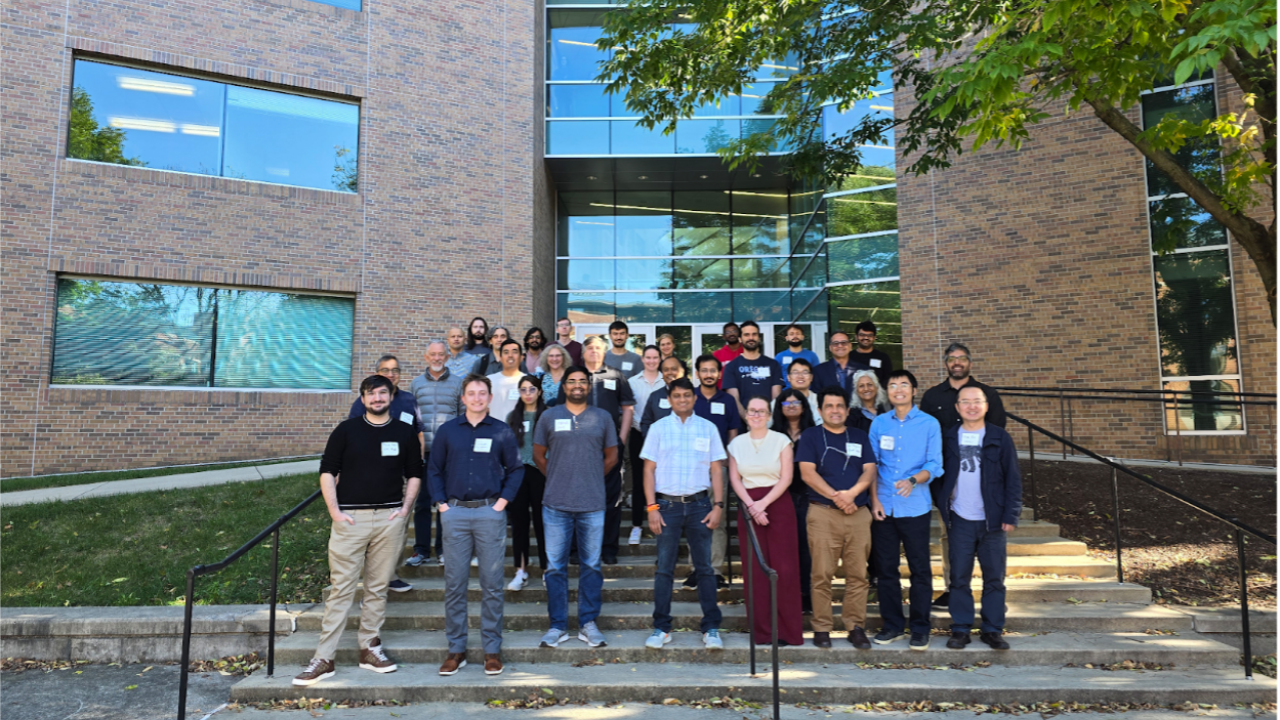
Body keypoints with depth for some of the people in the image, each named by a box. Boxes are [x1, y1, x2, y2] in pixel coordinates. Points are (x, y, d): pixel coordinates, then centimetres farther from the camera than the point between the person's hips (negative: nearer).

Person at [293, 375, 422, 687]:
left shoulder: (405, 432, 8)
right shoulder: (346, 430, 4)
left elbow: (414, 474, 13)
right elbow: (327, 471, 3)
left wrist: (405, 508, 1)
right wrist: (334, 511, -5)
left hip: (390, 518, 2)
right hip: (350, 518, -1)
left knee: (378, 588, 9)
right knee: (341, 588, -2)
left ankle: (370, 647, 21)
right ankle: (324, 658, 4)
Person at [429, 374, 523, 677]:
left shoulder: (502, 432, 5)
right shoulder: (447, 431, 8)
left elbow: (516, 469, 8)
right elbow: (434, 470, 11)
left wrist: (503, 501, -2)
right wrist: (440, 503, 1)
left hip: (490, 513, -1)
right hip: (455, 513, 1)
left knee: (492, 584, 3)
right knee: (454, 584, 5)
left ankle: (492, 649, 14)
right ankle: (456, 649, 18)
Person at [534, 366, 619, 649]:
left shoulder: (602, 417, 7)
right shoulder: (549, 416, 6)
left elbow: (611, 456, 14)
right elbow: (538, 455, 13)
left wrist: (592, 478, 10)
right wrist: (557, 478, 9)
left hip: (593, 505, 0)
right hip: (556, 504, 0)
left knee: (591, 565, 7)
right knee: (555, 567, 4)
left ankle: (588, 623, 18)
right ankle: (557, 625, 15)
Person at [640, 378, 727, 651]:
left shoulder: (707, 428, 8)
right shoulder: (658, 428, 6)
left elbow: (716, 470, 8)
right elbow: (649, 469, 4)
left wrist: (718, 505, -1)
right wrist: (651, 507, -4)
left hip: (699, 504, 0)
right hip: (667, 505, 0)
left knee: (705, 567, 4)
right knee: (664, 569, 3)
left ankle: (711, 628, 12)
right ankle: (661, 628, 12)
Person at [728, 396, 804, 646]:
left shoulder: (781, 441, 2)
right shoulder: (737, 443, 10)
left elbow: (786, 478, -4)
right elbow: (734, 479, 5)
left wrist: (763, 503, -12)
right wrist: (751, 505, -9)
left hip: (778, 505, -2)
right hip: (748, 507, 2)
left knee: (784, 568, -6)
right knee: (755, 570, 1)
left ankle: (787, 630, 4)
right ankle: (762, 630, 10)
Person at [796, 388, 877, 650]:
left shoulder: (860, 437, 16)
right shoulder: (811, 436, 7)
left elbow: (870, 471, 7)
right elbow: (807, 473, -3)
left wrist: (851, 493, -11)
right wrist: (836, 497, -12)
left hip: (859, 513, 3)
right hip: (822, 513, -2)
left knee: (858, 574, 2)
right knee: (822, 574, -3)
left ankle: (856, 627, 13)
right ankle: (822, 628, 7)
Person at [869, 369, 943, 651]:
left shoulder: (929, 424, 2)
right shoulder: (878, 424, 9)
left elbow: (934, 465, -2)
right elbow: (871, 464, 9)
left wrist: (913, 480, -21)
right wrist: (874, 499, -1)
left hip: (915, 507, -2)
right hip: (883, 507, 2)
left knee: (920, 569, 2)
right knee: (885, 568, 8)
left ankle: (920, 628, 14)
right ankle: (892, 624, 21)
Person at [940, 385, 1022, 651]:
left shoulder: (1000, 438, 2)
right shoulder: (949, 438, 6)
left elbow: (1013, 478, 2)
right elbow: (941, 475, 9)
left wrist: (1011, 514, -5)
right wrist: (942, 509, 0)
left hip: (993, 520, -1)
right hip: (960, 520, 1)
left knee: (994, 578, 6)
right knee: (959, 577, 5)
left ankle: (993, 630, 17)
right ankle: (960, 629, 14)